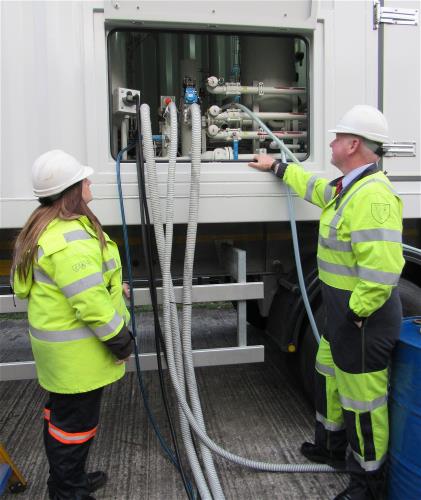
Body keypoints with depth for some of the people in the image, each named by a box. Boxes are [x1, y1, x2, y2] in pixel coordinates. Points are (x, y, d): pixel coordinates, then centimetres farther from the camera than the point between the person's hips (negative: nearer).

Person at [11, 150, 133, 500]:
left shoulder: (44, 227, 9)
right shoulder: (71, 237, -27)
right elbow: (90, 302, -30)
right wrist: (119, 339, -16)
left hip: (59, 346, 11)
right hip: (77, 350, -11)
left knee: (62, 414, 24)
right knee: (75, 421, 5)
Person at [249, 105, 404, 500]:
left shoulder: (373, 194, -26)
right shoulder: (349, 186, 9)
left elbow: (382, 270, -33)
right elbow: (315, 187, 31)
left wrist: (357, 314, -22)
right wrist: (277, 167, 39)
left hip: (363, 315, -11)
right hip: (342, 309, 11)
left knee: (363, 398, 6)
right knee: (329, 377, 26)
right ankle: (331, 446, 48)